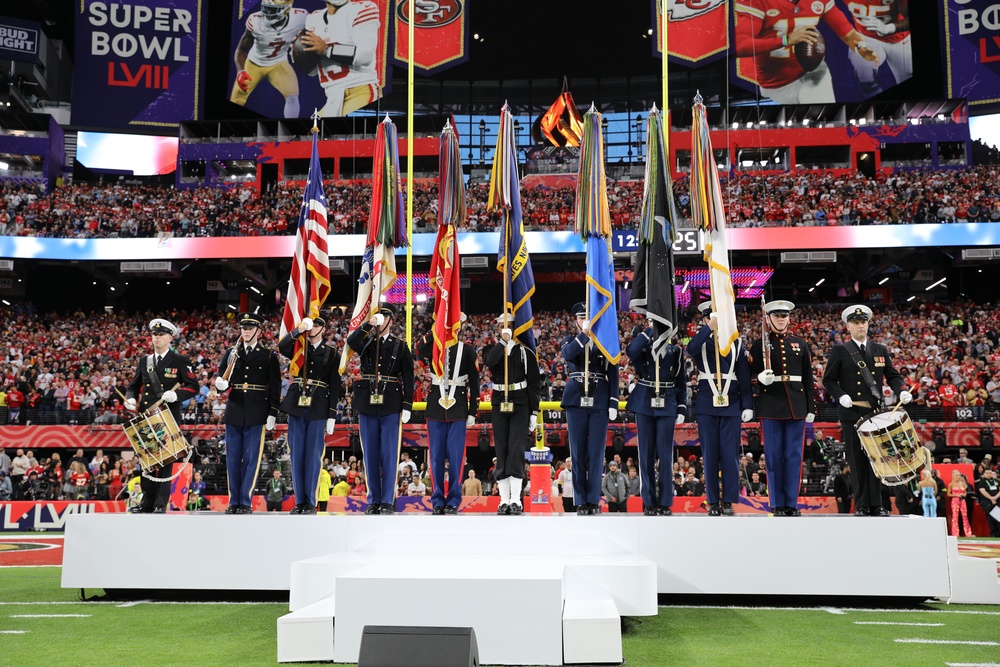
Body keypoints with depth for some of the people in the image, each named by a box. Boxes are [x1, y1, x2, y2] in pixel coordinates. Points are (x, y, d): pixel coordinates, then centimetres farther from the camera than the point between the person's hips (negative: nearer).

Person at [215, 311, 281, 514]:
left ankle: (246, 502, 6)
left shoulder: (269, 355, 2)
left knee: (251, 459, 0)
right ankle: (234, 502, 14)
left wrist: (272, 414, -6)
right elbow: (221, 380, 9)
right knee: (232, 459, 7)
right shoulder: (231, 353, 11)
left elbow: (275, 387, -1)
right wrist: (220, 384, -15)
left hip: (256, 414, -3)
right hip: (234, 412, 3)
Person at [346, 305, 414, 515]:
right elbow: (351, 341, -13)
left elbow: (408, 378, 1)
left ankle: (388, 502, 4)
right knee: (370, 455, 6)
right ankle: (373, 501, 13)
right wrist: (368, 324, -20)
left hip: (390, 406, -2)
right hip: (367, 405, 2)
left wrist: (407, 406, -5)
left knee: (388, 454, -1)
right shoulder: (365, 343, 11)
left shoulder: (401, 346, 6)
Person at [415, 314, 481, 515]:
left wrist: (472, 413, -1)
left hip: (458, 409, -1)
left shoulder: (467, 350, 5)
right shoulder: (434, 346, 7)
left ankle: (454, 501, 8)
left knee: (456, 456, 0)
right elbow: (420, 349, -19)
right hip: (436, 407, 1)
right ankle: (437, 501, 12)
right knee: (436, 456, 4)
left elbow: (474, 383, 4)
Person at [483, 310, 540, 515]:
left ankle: (516, 499, -8)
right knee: (501, 452, 2)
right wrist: (503, 341, -17)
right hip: (499, 406, 2)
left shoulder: (526, 353, 3)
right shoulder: (492, 349, 8)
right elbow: (489, 361, -18)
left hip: (520, 406, -2)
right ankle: (504, 500, 5)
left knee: (516, 450, -10)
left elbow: (533, 385, 2)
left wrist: (534, 412, -2)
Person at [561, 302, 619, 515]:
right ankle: (581, 501, 7)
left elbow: (613, 375, 4)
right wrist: (584, 333, -23)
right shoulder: (571, 341, 10)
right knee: (578, 452, 2)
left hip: (599, 402, -1)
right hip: (576, 401, 1)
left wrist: (613, 404, -3)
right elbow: (567, 355, -15)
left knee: (596, 452, -1)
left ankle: (594, 500, 5)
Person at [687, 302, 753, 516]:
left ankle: (729, 501, 8)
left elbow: (744, 376, 6)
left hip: (731, 404, 0)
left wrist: (747, 405, 0)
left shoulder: (736, 343, 8)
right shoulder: (701, 340, 7)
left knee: (730, 453, 0)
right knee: (710, 454, 3)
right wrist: (709, 328, -25)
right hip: (707, 405, 0)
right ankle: (713, 502, 9)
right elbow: (691, 349, -19)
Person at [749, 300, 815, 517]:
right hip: (771, 407, -2)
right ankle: (777, 505, 8)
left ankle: (792, 504, 10)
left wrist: (810, 408, 6)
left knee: (794, 456, 3)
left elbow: (808, 378, 10)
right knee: (774, 456, 1)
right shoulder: (759, 344, 4)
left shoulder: (801, 344, 11)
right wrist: (760, 378, -20)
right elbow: (752, 374, 4)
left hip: (796, 406, 2)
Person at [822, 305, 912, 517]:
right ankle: (861, 506, 8)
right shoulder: (840, 351, 2)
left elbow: (892, 375, 11)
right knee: (857, 462, 1)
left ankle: (876, 505, 8)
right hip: (852, 413, -2)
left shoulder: (881, 350, 12)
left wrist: (901, 391, -8)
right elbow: (828, 380, 2)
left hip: (876, 412, 2)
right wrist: (841, 396, -14)